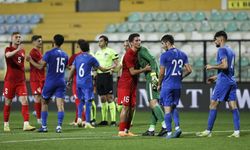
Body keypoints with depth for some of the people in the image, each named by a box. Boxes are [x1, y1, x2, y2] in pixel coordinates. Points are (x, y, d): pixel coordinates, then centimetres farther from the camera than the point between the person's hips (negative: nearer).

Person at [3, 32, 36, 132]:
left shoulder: (22, 50, 12)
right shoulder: (8, 49, -4)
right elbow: (8, 55, -30)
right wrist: (17, 50, -47)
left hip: (21, 81, 4)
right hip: (10, 81, -4)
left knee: (25, 102, -10)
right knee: (8, 103, 5)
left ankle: (26, 124, -16)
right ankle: (6, 125, 17)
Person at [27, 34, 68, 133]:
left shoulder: (49, 53, -9)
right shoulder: (65, 55, 8)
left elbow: (40, 66, -10)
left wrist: (31, 61, 3)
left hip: (50, 82, -3)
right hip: (61, 82, 3)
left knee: (44, 102, 12)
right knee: (60, 104, -4)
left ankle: (44, 126, 11)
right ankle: (59, 126, -15)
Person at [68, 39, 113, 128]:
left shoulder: (77, 58, 8)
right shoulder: (91, 58, -4)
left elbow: (72, 70, 7)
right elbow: (101, 69, 3)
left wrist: (69, 81, 15)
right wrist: (110, 68, 19)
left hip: (78, 83, 5)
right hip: (87, 83, -5)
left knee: (81, 101, 20)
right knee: (88, 102, -3)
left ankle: (79, 118, 6)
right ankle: (87, 122, -6)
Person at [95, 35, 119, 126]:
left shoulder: (111, 52, -4)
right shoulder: (97, 53, 16)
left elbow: (117, 64, -6)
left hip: (107, 75, -7)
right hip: (99, 76, 7)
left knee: (109, 98, -10)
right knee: (103, 98, 9)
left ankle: (113, 120, -11)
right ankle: (104, 120, 14)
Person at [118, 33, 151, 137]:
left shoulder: (137, 53, 10)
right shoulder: (129, 55, -17)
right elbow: (132, 72, -18)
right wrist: (145, 69, -13)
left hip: (133, 84, 9)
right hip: (125, 84, -9)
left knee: (132, 108, 7)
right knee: (126, 107, -10)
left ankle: (127, 130, 12)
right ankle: (121, 131, -7)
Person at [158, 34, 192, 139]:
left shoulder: (165, 55, -10)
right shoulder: (182, 55, 7)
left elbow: (162, 73, -8)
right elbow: (189, 70, 5)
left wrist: (159, 84, 6)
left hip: (167, 85, -6)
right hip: (178, 85, 6)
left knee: (167, 108, -1)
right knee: (174, 107, 18)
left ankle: (169, 132, -3)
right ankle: (177, 127, 0)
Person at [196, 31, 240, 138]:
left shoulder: (222, 50, -9)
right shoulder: (231, 51, 18)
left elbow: (225, 65, -22)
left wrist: (212, 67, -10)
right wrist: (216, 77, 26)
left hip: (223, 81, -9)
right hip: (231, 81, 9)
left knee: (213, 104, -3)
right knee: (233, 106, 4)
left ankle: (208, 131, -2)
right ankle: (237, 132, -1)